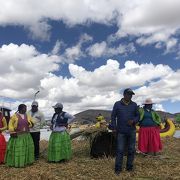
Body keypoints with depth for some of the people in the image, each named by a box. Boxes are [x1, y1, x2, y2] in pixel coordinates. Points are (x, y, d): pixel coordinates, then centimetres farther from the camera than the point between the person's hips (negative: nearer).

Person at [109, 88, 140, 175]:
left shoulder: (134, 105, 4)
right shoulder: (117, 104, -2)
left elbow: (138, 116, 9)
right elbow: (113, 116, 2)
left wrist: (133, 121, -12)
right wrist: (114, 127, -6)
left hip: (132, 131, 2)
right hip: (121, 131, -2)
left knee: (131, 150, 8)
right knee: (120, 150, 0)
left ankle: (129, 167, 21)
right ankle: (118, 168, 10)